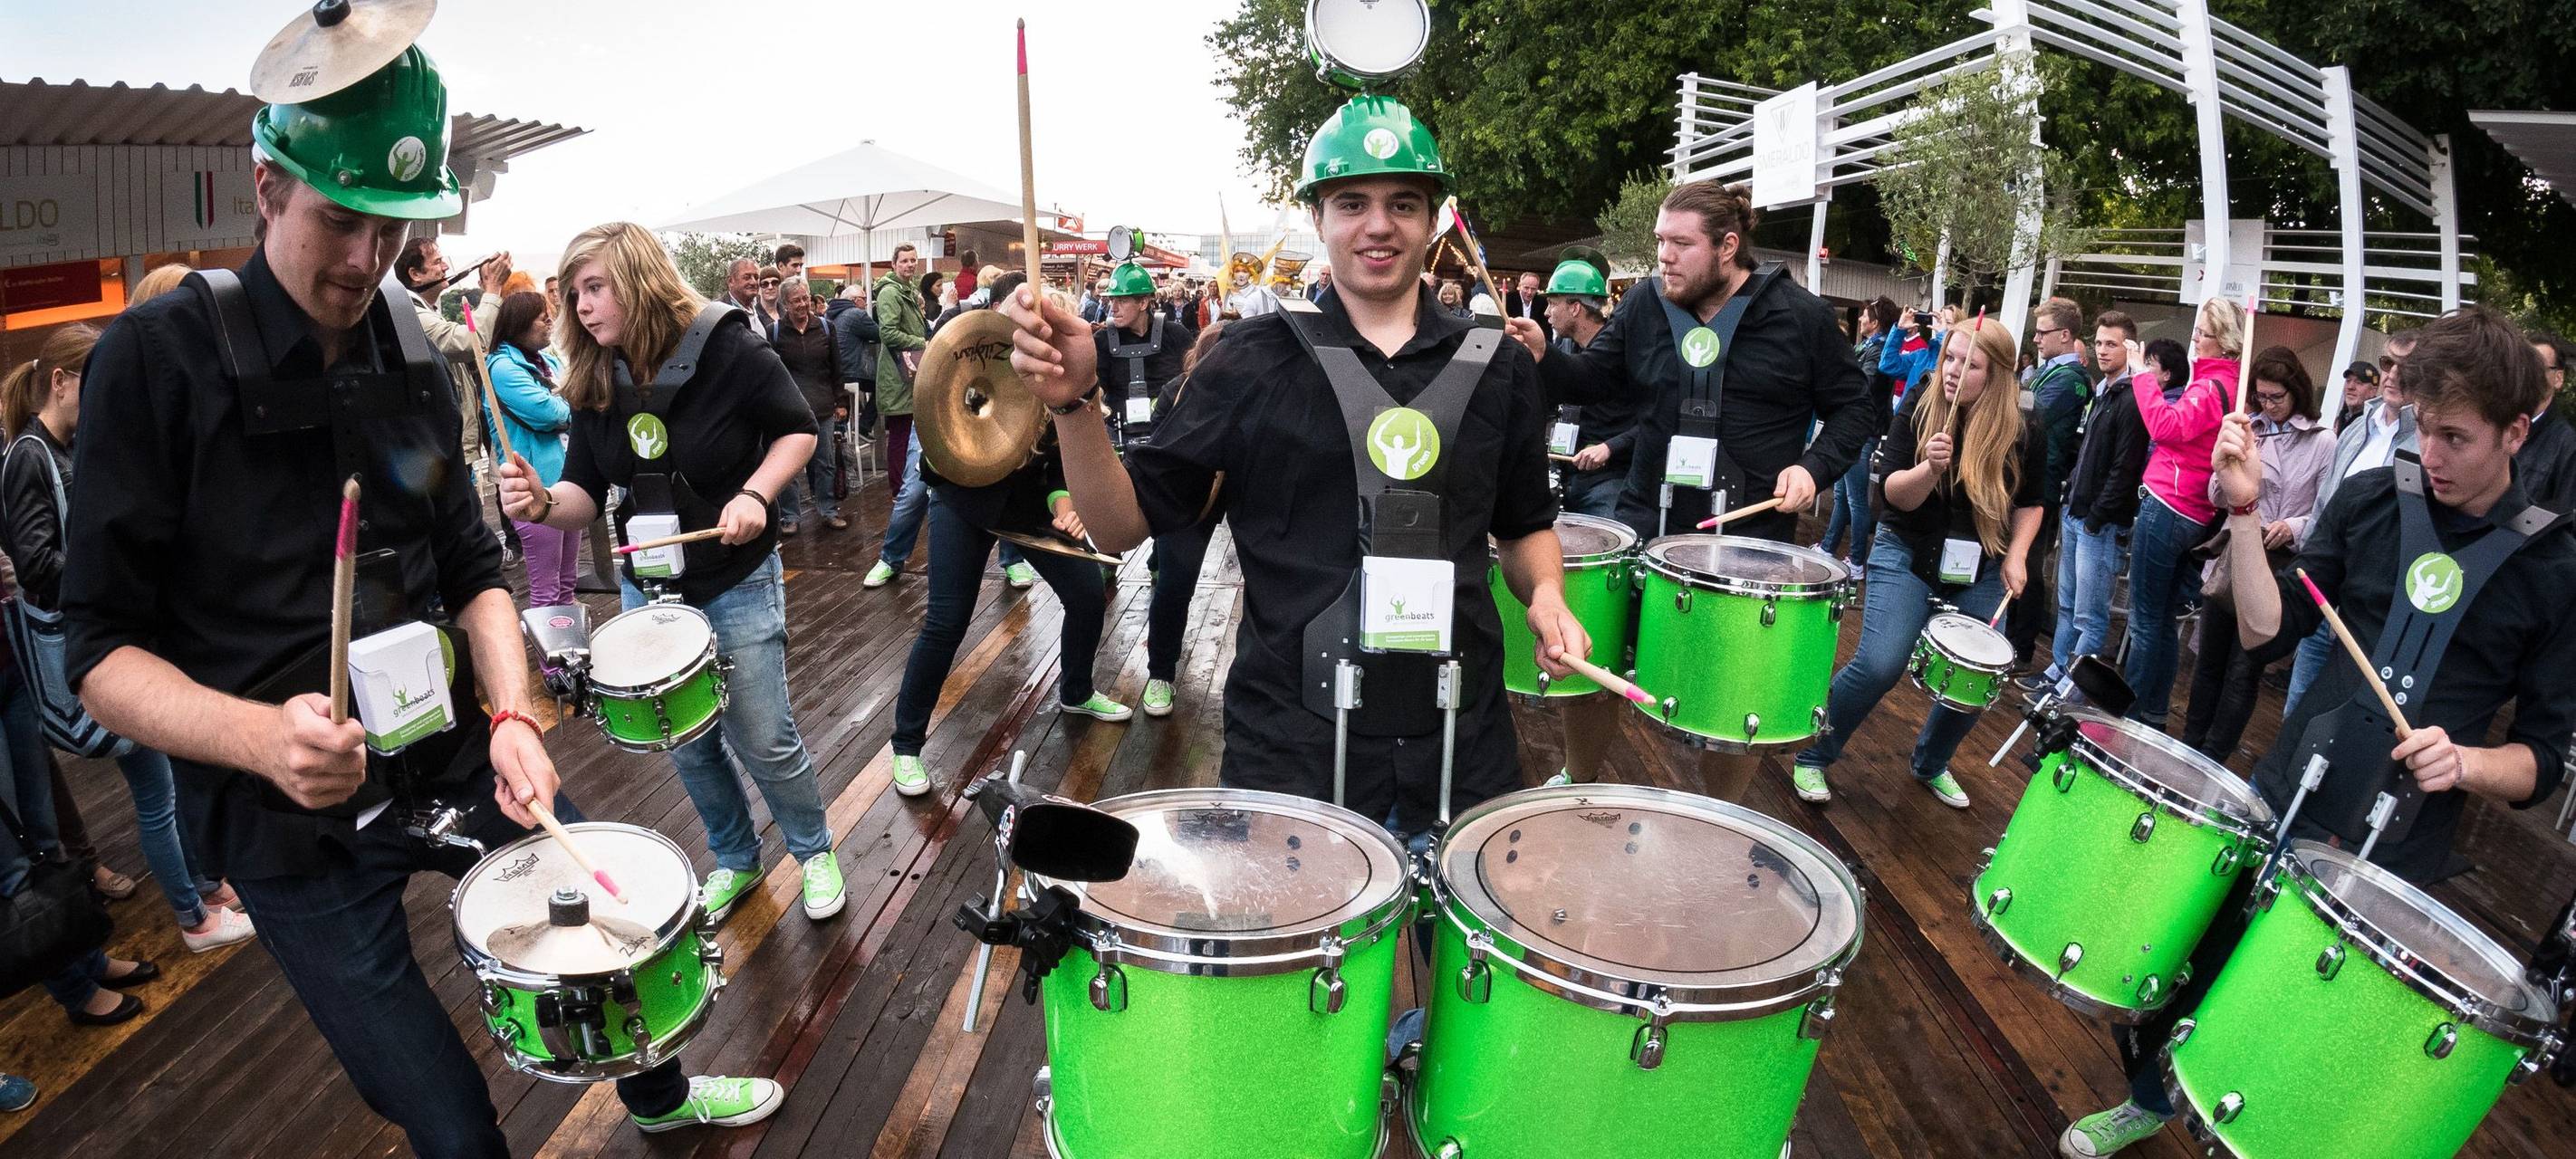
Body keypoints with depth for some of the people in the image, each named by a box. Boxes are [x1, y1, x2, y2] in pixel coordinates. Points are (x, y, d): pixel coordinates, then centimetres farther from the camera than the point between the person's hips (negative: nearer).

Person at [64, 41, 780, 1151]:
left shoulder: (412, 354, 3)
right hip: (290, 815, -5)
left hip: (452, 753, 5)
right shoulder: (158, 358, -13)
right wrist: (259, 736, -31)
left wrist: (511, 713, -9)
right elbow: (102, 650, -13)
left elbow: (472, 569, 8)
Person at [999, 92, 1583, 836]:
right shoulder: (1258, 358, -2)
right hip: (1293, 745, -2)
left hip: (1459, 742, 3)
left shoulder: (1495, 367, 5)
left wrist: (1545, 595, -2)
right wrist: (1073, 404, -19)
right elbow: (1124, 524, -3)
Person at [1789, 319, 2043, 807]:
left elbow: (2030, 503, 8)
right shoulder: (1919, 409, -11)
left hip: (1980, 570, 3)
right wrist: (1930, 466, -33)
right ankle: (1812, 757, 1)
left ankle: (1932, 764, 32)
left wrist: (2016, 556, -7)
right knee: (1880, 665, -18)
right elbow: (1897, 496, -13)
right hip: (1908, 554, -3)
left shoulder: (2025, 433, -6)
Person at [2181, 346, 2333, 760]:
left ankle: (2211, 759, 11)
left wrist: (2294, 527, -23)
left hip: (2279, 567, -4)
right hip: (2232, 559, 4)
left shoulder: (2322, 442, -4)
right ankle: (2188, 746, 25)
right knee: (2210, 660, 13)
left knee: (2244, 668, 1)